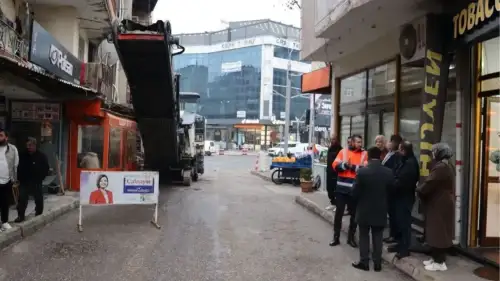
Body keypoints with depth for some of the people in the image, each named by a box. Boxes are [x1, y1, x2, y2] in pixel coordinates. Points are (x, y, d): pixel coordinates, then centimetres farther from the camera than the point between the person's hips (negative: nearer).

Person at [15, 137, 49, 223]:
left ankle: (39, 214, 25)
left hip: (36, 183, -1)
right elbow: (18, 168, 9)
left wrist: (39, 179, -5)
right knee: (22, 199, -1)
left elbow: (46, 169, -1)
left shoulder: (41, 156, -7)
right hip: (24, 182, 1)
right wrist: (20, 178, 2)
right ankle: (20, 216, 6)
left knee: (39, 199, 10)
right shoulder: (22, 156, 0)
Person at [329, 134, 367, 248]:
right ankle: (336, 237, 18)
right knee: (339, 212, 7)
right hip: (342, 188, 0)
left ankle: (351, 237, 24)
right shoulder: (343, 151, 3)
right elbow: (335, 166, -5)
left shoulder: (364, 154, 1)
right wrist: (345, 165, -21)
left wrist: (353, 167, -21)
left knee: (354, 214, 10)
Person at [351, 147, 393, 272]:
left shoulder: (362, 171, -17)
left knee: (364, 236, 10)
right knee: (378, 237, 13)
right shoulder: (388, 172, -7)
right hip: (381, 211, 3)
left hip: (364, 210, -3)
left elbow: (355, 193, -12)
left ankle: (364, 262, 15)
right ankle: (377, 263, 18)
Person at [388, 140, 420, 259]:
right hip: (401, 196, 10)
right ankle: (401, 244, 26)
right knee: (400, 221, 15)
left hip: (405, 197, -10)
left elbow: (402, 181, -24)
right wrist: (394, 184, -3)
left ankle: (405, 248, 5)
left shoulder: (410, 163, -20)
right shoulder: (406, 161, 13)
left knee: (404, 222, -3)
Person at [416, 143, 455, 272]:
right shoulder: (447, 165, 12)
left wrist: (418, 189, -3)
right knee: (440, 231, 15)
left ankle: (440, 262, 5)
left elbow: (429, 184, -21)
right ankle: (436, 258, 23)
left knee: (437, 232, -2)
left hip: (439, 204, -10)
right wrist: (422, 188, 6)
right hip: (443, 202, 10)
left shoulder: (441, 167, -22)